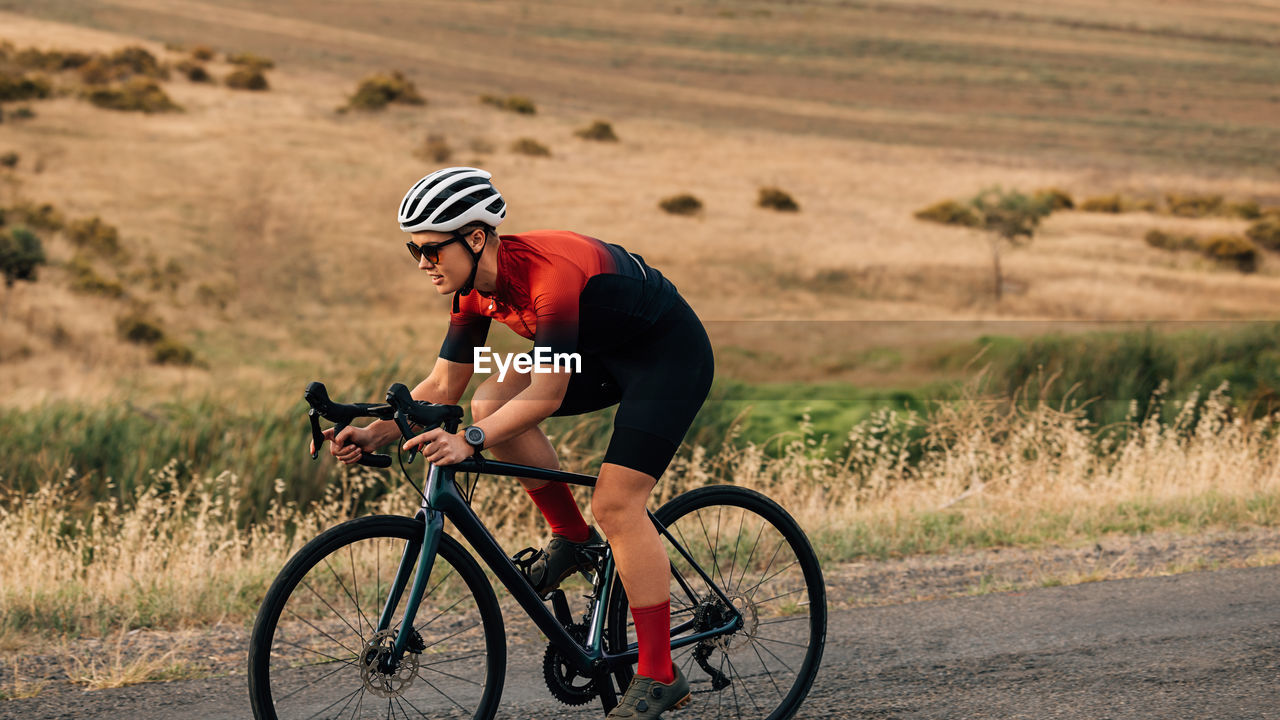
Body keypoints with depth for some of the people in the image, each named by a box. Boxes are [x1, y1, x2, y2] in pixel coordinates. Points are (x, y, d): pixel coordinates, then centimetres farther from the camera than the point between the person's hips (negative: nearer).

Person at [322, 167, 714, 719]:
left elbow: (547, 394, -34)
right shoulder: (477, 288, -7)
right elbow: (443, 386, -2)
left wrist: (470, 441, -45)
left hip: (671, 353, -8)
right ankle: (572, 539, 6)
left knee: (615, 502, -17)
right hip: (604, 352, 8)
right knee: (490, 402, -9)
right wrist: (375, 434, -16)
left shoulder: (550, 273, -33)